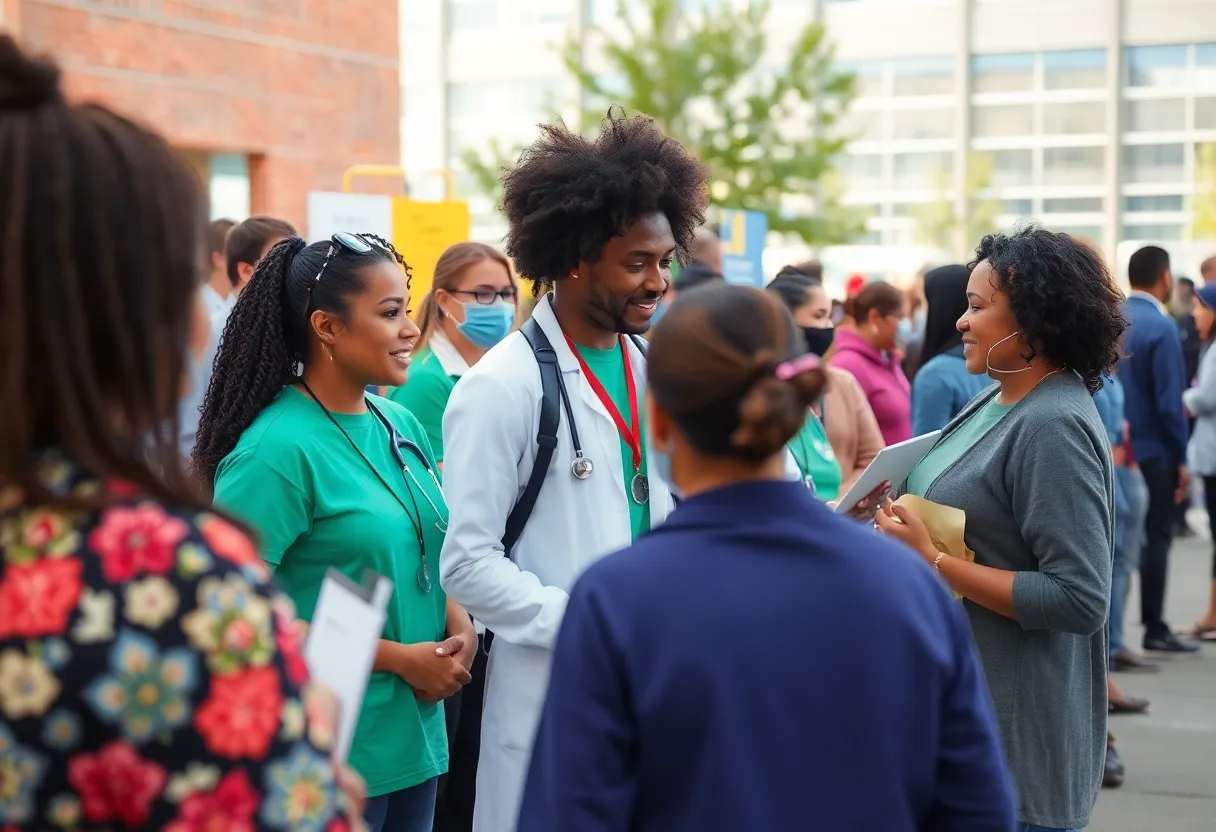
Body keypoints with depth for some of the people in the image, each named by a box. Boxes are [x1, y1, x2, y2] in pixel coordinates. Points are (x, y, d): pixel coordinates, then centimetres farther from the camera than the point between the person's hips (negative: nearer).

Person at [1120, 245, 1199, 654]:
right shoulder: (1161, 326, -15)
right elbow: (1169, 400, -16)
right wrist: (1182, 458, -8)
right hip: (1154, 450, -6)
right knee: (1156, 538, 3)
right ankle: (1154, 629, 7)